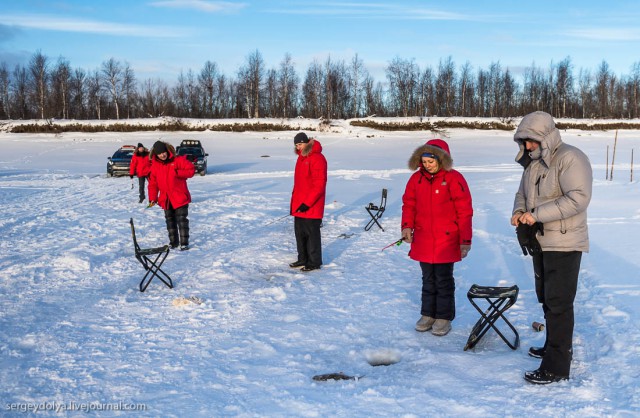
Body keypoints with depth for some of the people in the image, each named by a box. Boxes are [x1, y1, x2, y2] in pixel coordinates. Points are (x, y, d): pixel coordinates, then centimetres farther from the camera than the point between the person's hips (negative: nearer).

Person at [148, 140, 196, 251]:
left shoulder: (178, 160, -8)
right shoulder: (155, 165, 4)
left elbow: (191, 169, -12)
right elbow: (153, 183, 6)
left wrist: (177, 172, -24)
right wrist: (152, 198, -1)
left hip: (180, 197, -5)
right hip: (166, 199, 5)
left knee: (182, 220, -5)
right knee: (170, 221, 12)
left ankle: (184, 243, -1)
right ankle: (173, 242, 23)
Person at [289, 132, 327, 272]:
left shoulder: (317, 158, -16)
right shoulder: (301, 157, 14)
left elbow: (319, 184, -19)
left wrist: (307, 203, -22)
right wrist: (294, 202, 17)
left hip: (311, 207, -9)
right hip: (299, 205, 9)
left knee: (312, 233, 0)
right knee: (300, 232, 14)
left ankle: (314, 262, 10)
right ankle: (303, 259, 26)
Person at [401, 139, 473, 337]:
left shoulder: (454, 179, -10)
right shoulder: (416, 178, 4)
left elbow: (464, 211, -9)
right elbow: (409, 204, 11)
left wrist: (465, 240, -10)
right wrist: (407, 226, -7)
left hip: (446, 242, -4)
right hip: (423, 241, 4)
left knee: (444, 280, 5)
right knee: (428, 280, 14)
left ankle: (444, 317, 17)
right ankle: (428, 314, 26)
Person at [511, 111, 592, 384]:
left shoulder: (570, 159, -17)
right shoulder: (533, 163, 11)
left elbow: (578, 198, -27)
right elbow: (522, 194, 20)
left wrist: (537, 214, -28)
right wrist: (518, 212, -3)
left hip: (564, 244, -9)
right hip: (541, 242, 9)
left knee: (558, 303, -7)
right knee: (546, 298, 20)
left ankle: (557, 367, -1)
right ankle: (556, 347, 37)